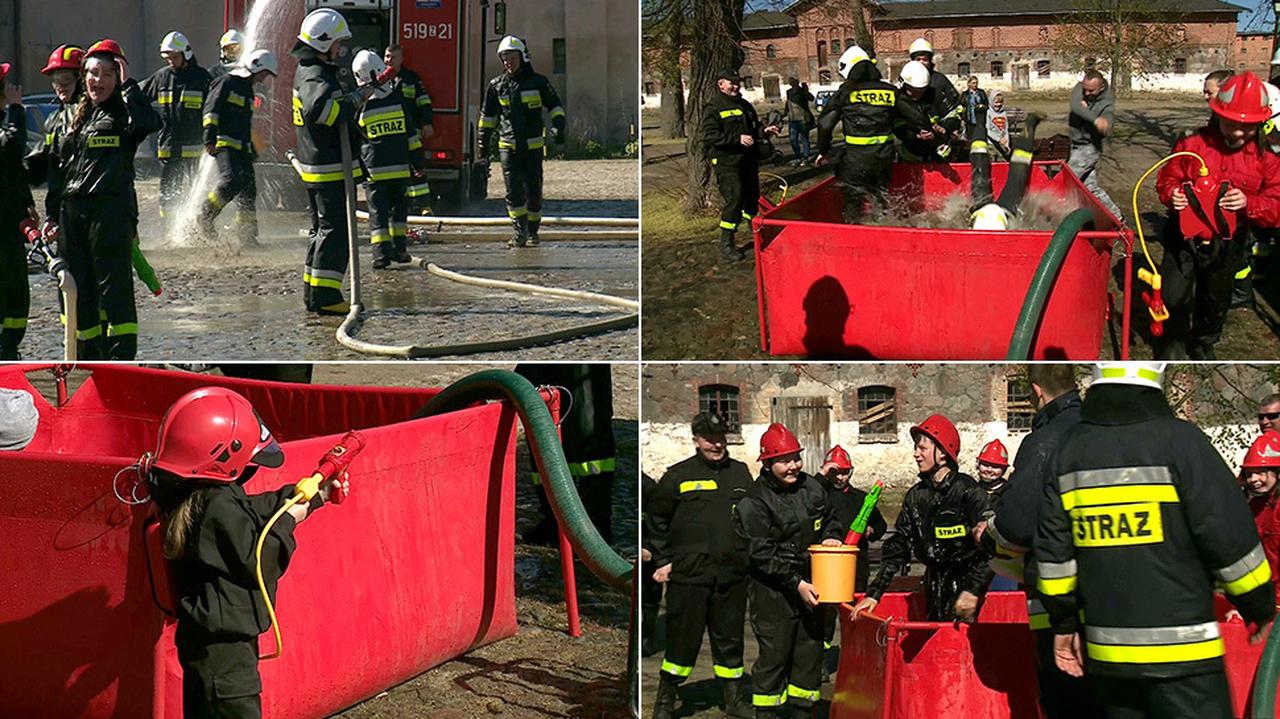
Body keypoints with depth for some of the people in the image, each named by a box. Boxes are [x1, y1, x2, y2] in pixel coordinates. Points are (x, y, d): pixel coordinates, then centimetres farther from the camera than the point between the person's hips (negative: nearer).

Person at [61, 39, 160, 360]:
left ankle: (121, 360, -9)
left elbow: (149, 124, -28)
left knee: (115, 288, -9)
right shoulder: (79, 115, 19)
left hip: (112, 211, -7)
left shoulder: (123, 112, -2)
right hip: (73, 211, 7)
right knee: (80, 289, 11)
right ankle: (88, 358, 21)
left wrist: (127, 84, -17)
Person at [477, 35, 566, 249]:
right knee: (514, 189, -11)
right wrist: (484, 146, 15)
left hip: (533, 145, -1)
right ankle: (519, 231, -11)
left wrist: (558, 127, -6)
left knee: (533, 189, 2)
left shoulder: (538, 82, 3)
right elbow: (488, 117, 17)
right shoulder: (497, 86, 8)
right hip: (508, 146, 1)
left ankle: (532, 232, 14)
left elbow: (555, 106, 11)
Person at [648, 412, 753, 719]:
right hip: (688, 575, -3)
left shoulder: (740, 473, 11)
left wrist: (751, 557, 12)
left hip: (732, 575, 3)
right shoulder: (678, 476, 1)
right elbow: (657, 520, 6)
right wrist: (662, 561, 1)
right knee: (682, 639, 0)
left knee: (730, 638, 10)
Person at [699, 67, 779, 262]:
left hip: (748, 161, 8)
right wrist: (738, 138, -23)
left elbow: (754, 128, 30)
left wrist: (764, 130, 6)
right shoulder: (713, 109, -7)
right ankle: (726, 244, -9)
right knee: (733, 199, -14)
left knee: (751, 197, 15)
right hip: (727, 163, -8)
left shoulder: (745, 106, 18)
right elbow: (708, 135, -18)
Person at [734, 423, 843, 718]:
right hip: (773, 591, -6)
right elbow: (761, 555, -16)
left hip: (810, 586, 6)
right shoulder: (754, 503, -12)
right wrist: (796, 583, -20)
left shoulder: (811, 488, 6)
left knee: (811, 649, 11)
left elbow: (829, 521, 23)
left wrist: (831, 537, 0)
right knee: (774, 654, -4)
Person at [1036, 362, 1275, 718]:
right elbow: (1231, 540, -10)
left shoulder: (1070, 449, 6)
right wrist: (1260, 607, 3)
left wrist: (1064, 622, 18)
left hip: (1106, 649, 6)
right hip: (1180, 648, -6)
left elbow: (1053, 550, 8)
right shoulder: (1178, 440, -11)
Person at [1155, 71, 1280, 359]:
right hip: (1185, 238, -2)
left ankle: (1204, 343, 47)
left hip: (1227, 246, 2)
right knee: (1175, 297, -9)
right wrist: (1172, 195, -22)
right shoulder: (1191, 146, -8)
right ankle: (1174, 342, 20)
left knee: (1216, 303, 19)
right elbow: (1167, 179, 1)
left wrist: (1248, 203, -27)